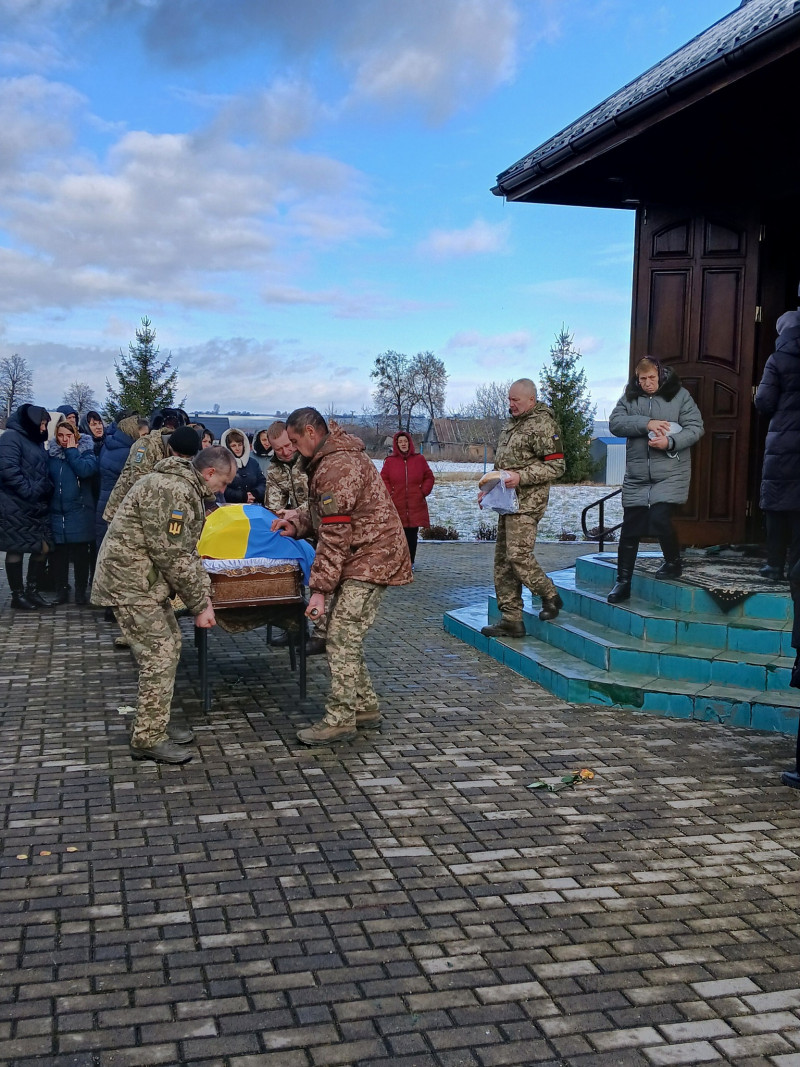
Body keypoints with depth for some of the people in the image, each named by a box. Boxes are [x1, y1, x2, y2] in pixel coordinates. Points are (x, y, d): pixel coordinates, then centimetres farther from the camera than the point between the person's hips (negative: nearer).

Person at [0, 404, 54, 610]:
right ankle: (17, 595, 8)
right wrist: (29, 492, -20)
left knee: (43, 548, 7)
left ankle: (32, 591, 19)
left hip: (37, 506, 9)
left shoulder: (36, 442, 19)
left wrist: (47, 489, 9)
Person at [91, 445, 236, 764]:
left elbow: (186, 550, 16)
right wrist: (200, 604, -14)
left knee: (170, 644, 16)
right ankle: (148, 739, 3)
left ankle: (157, 722, 29)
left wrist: (202, 597, 7)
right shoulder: (172, 491, -22)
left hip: (145, 579, 11)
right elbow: (171, 555, -23)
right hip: (131, 582, -11)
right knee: (160, 656, -8)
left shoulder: (186, 489, 13)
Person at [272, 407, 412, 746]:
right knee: (343, 636, 15)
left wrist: (319, 588, -20)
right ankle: (365, 707, 24)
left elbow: (335, 536, -22)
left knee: (342, 640, -9)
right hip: (360, 559, 11)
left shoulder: (337, 467, -21)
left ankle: (339, 720, -3)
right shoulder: (334, 457, 15)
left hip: (369, 561, -11)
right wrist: (296, 524, 6)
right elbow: (327, 513, 24)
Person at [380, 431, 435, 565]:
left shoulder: (419, 459, 7)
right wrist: (389, 494, -3)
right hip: (397, 506, -1)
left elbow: (429, 477, 12)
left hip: (416, 505, 1)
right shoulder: (390, 461, 3)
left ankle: (410, 562, 14)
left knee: (412, 535, 4)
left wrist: (424, 491, 1)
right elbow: (383, 479, 8)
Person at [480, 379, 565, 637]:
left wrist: (521, 477, -21)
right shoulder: (512, 423, 18)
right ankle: (511, 619, 12)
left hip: (527, 502, -9)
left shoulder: (542, 424, -10)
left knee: (518, 555, -15)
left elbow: (556, 466, -14)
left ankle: (550, 597, 8)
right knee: (503, 560, 7)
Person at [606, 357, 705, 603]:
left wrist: (670, 442, -19)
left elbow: (695, 427, -4)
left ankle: (674, 563, 13)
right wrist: (646, 424, -18)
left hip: (671, 474, -3)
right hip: (637, 476, 3)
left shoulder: (679, 395, 1)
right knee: (630, 528, 5)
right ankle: (623, 582, 15)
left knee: (660, 520, -16)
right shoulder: (629, 398, 8)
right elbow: (615, 423, -6)